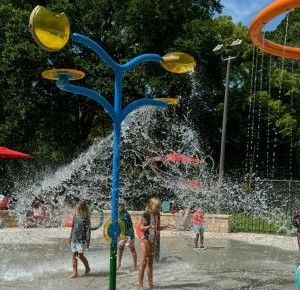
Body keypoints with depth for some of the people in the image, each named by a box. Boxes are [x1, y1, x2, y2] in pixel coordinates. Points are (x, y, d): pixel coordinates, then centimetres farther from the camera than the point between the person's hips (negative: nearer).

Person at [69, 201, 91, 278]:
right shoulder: (75, 216, 10)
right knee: (74, 255, 4)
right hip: (74, 239, 6)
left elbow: (88, 229, -8)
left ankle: (87, 268, 19)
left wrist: (87, 240, -12)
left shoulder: (85, 217, -7)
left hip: (81, 239, -6)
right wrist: (70, 238, 17)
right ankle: (75, 272, 10)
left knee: (80, 255, -4)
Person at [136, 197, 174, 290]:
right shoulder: (146, 215, -14)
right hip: (146, 240, -8)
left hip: (153, 241, 8)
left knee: (150, 262, 14)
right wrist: (149, 226, -30)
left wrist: (166, 226, 9)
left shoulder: (156, 215, 8)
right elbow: (139, 228, -14)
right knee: (143, 262, -5)